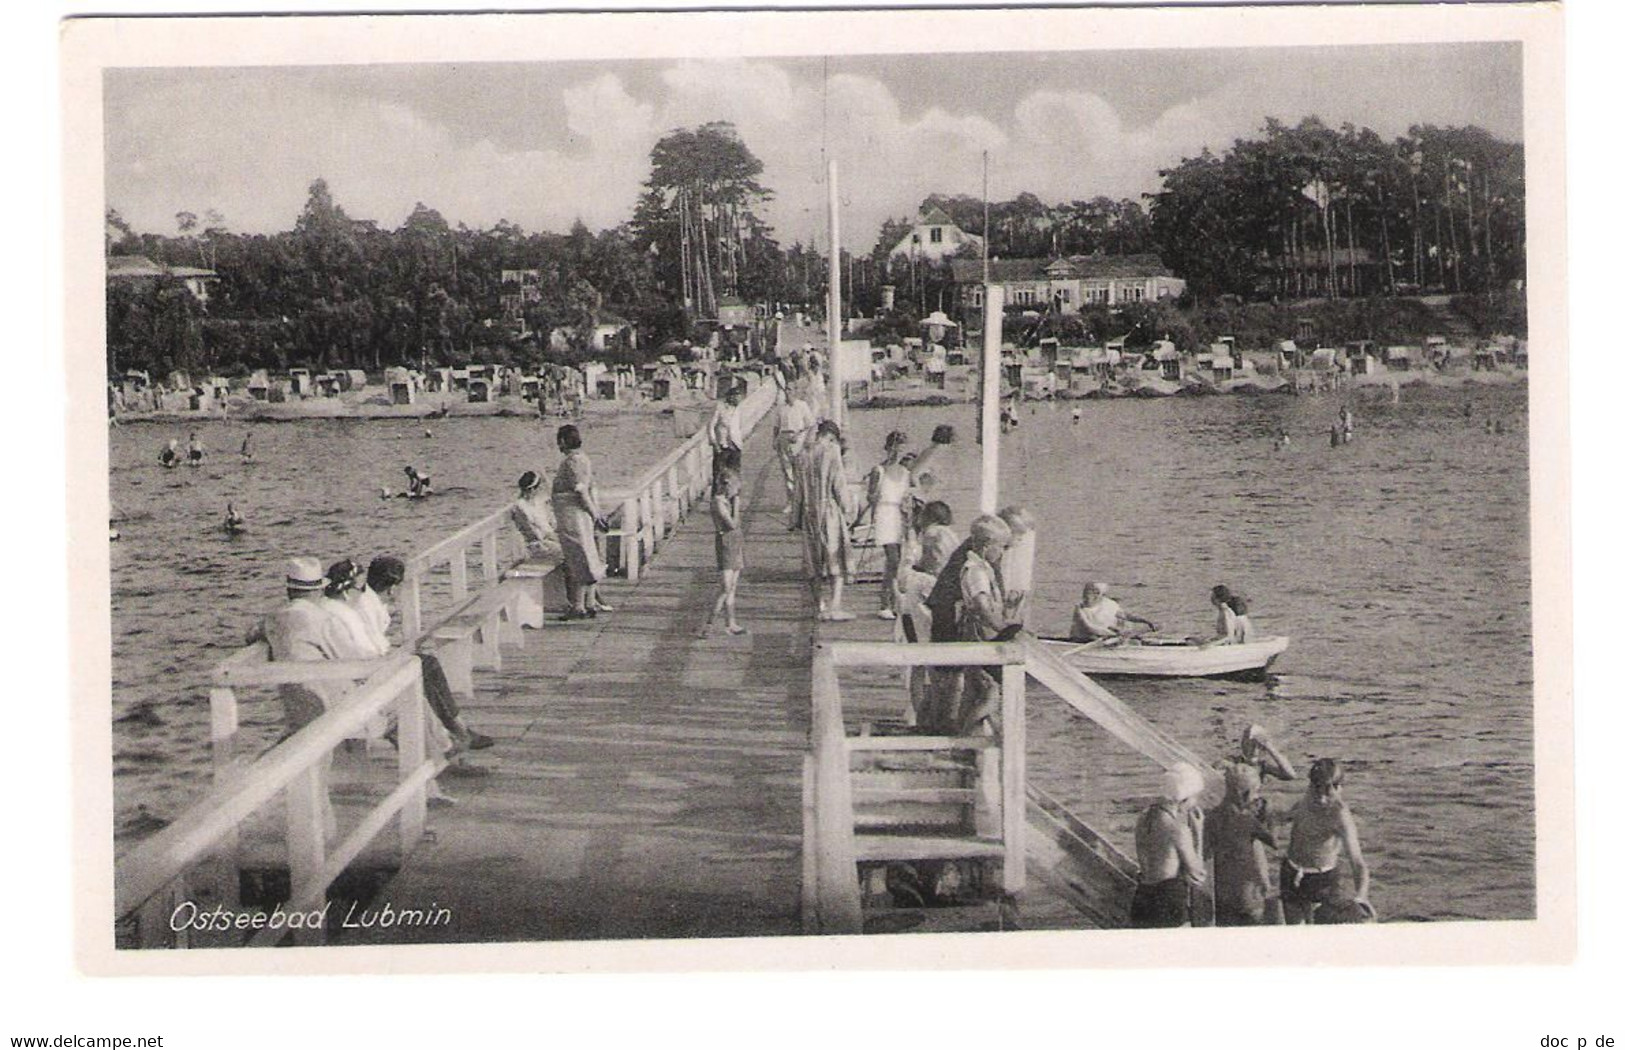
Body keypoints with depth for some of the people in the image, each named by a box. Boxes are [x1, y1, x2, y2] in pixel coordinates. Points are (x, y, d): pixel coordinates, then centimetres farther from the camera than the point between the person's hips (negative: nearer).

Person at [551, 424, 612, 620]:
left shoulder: (571, 462, -17)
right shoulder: (583, 459, 13)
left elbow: (581, 491, -20)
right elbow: (591, 489, 15)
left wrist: (594, 514, -14)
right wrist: (596, 512, 16)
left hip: (573, 518, -10)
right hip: (583, 518, 10)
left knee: (578, 561, -6)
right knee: (587, 560, 12)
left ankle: (578, 607, -3)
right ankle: (590, 603, 16)